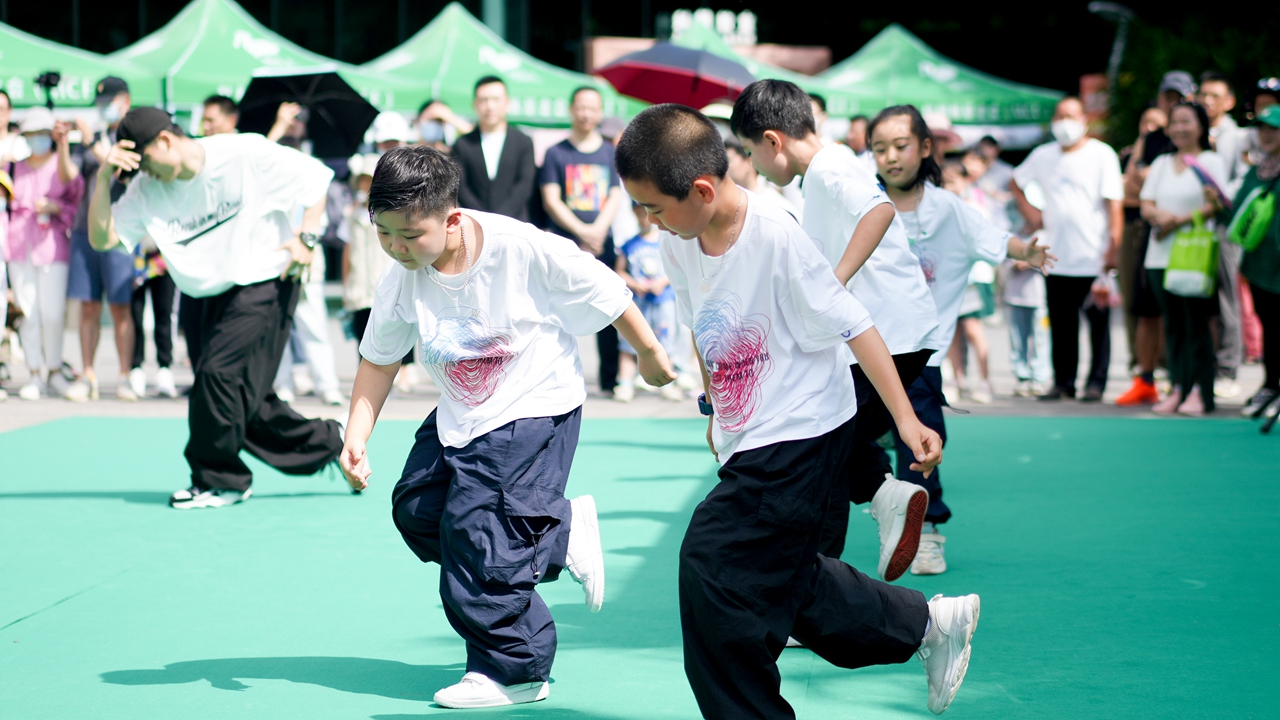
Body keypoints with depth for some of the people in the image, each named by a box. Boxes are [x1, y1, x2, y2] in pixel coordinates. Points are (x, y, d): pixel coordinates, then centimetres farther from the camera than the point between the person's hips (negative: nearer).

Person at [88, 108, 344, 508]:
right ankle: (328, 444, 24)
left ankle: (220, 480, -2)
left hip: (264, 283, -6)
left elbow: (317, 178, -5)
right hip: (215, 295, 7)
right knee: (244, 402, 4)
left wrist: (306, 238, -14)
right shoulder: (146, 190, -1)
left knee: (218, 371, -18)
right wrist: (104, 177, -17)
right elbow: (101, 238, -6)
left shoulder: (247, 155, -13)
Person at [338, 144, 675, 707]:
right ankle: (559, 533, 17)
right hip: (459, 417, 7)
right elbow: (378, 360, 4)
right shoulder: (401, 281, -11)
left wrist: (650, 355, 1)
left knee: (476, 533, -13)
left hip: (534, 408, -7)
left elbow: (608, 295, -13)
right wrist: (357, 436, -7)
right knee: (416, 509, 5)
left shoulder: (525, 250, -27)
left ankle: (515, 671, 4)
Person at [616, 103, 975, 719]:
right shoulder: (678, 241, -3)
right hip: (748, 437, 9)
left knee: (712, 564, -14)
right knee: (784, 578, 16)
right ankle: (929, 624, 32)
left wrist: (906, 418, -18)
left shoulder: (777, 239, -24)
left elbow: (854, 326, -19)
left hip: (804, 432, -9)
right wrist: (715, 407, 22)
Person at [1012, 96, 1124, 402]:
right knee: (1061, 326, 6)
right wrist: (1031, 214, 12)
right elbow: (1016, 184, 27)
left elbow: (1114, 204, -7)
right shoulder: (1043, 156, 10)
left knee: (1098, 324, 1)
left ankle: (1096, 382, 7)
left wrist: (1113, 247, -15)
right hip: (1057, 259, 3)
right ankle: (1063, 382, 13)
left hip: (1094, 259, -3)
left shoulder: (1102, 154, -1)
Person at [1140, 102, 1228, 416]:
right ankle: (1177, 388, 8)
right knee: (1173, 325, 5)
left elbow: (1215, 206, -8)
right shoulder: (1161, 163, 19)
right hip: (1160, 256, 5)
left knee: (1196, 323, -7)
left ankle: (1199, 392, -6)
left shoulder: (1211, 162, 3)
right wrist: (1159, 215, -11)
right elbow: (1146, 205, 12)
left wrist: (1180, 220, -17)